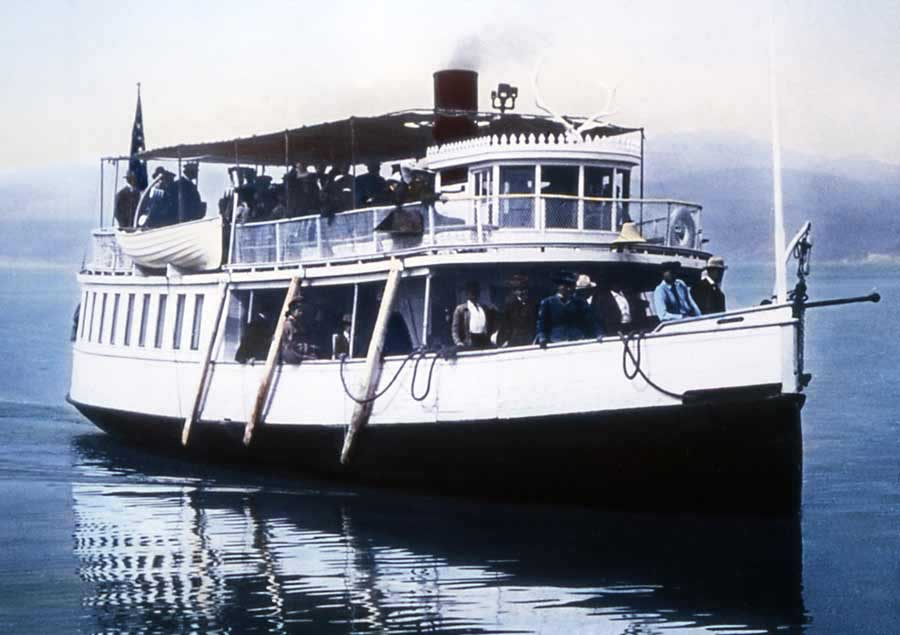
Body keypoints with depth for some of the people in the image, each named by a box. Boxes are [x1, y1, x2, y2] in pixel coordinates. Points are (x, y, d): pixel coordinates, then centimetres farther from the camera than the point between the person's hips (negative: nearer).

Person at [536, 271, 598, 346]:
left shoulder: (581, 303, 14)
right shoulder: (547, 303, 11)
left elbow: (589, 324, 10)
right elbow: (542, 324, 7)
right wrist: (542, 339, -11)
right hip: (555, 344, -1)